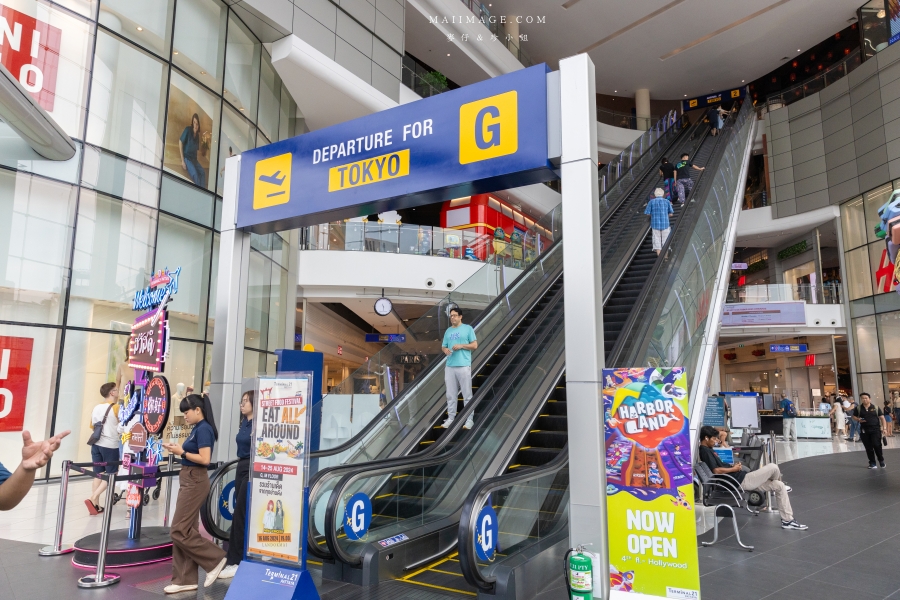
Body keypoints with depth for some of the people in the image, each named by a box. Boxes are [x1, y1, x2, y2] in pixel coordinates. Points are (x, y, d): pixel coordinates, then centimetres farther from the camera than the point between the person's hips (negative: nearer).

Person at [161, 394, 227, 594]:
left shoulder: (203, 429, -16)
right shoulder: (198, 429, 13)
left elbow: (205, 459, -23)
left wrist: (181, 452, -15)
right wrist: (178, 449, 4)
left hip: (195, 483, -10)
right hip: (189, 482, 10)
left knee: (179, 531, -6)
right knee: (184, 530, 11)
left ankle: (215, 559, 5)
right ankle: (185, 579, 17)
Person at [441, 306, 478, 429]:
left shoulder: (468, 329, 1)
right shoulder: (448, 331, 16)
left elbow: (475, 345, -2)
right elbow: (443, 346, 19)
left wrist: (461, 346, -14)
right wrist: (445, 350, -5)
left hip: (463, 366, -5)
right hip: (449, 366, 5)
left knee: (467, 394, -1)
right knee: (451, 395, 8)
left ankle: (469, 419, 4)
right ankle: (450, 418, 15)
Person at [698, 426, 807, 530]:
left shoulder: (707, 450, 13)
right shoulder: (705, 451, -18)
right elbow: (716, 471, -26)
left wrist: (732, 466, 4)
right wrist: (734, 469, -12)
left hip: (741, 479, 10)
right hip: (741, 480, -10)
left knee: (779, 486, 10)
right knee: (773, 467, -5)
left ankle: (787, 520, 19)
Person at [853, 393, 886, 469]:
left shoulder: (876, 408, 2)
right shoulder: (858, 408, 5)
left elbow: (882, 417, 4)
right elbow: (854, 417, 13)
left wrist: (884, 427, -4)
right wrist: (858, 419, -9)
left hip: (875, 429, -2)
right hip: (864, 431, 2)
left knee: (877, 445, -8)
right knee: (868, 447, 5)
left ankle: (881, 460, 16)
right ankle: (872, 463, 14)